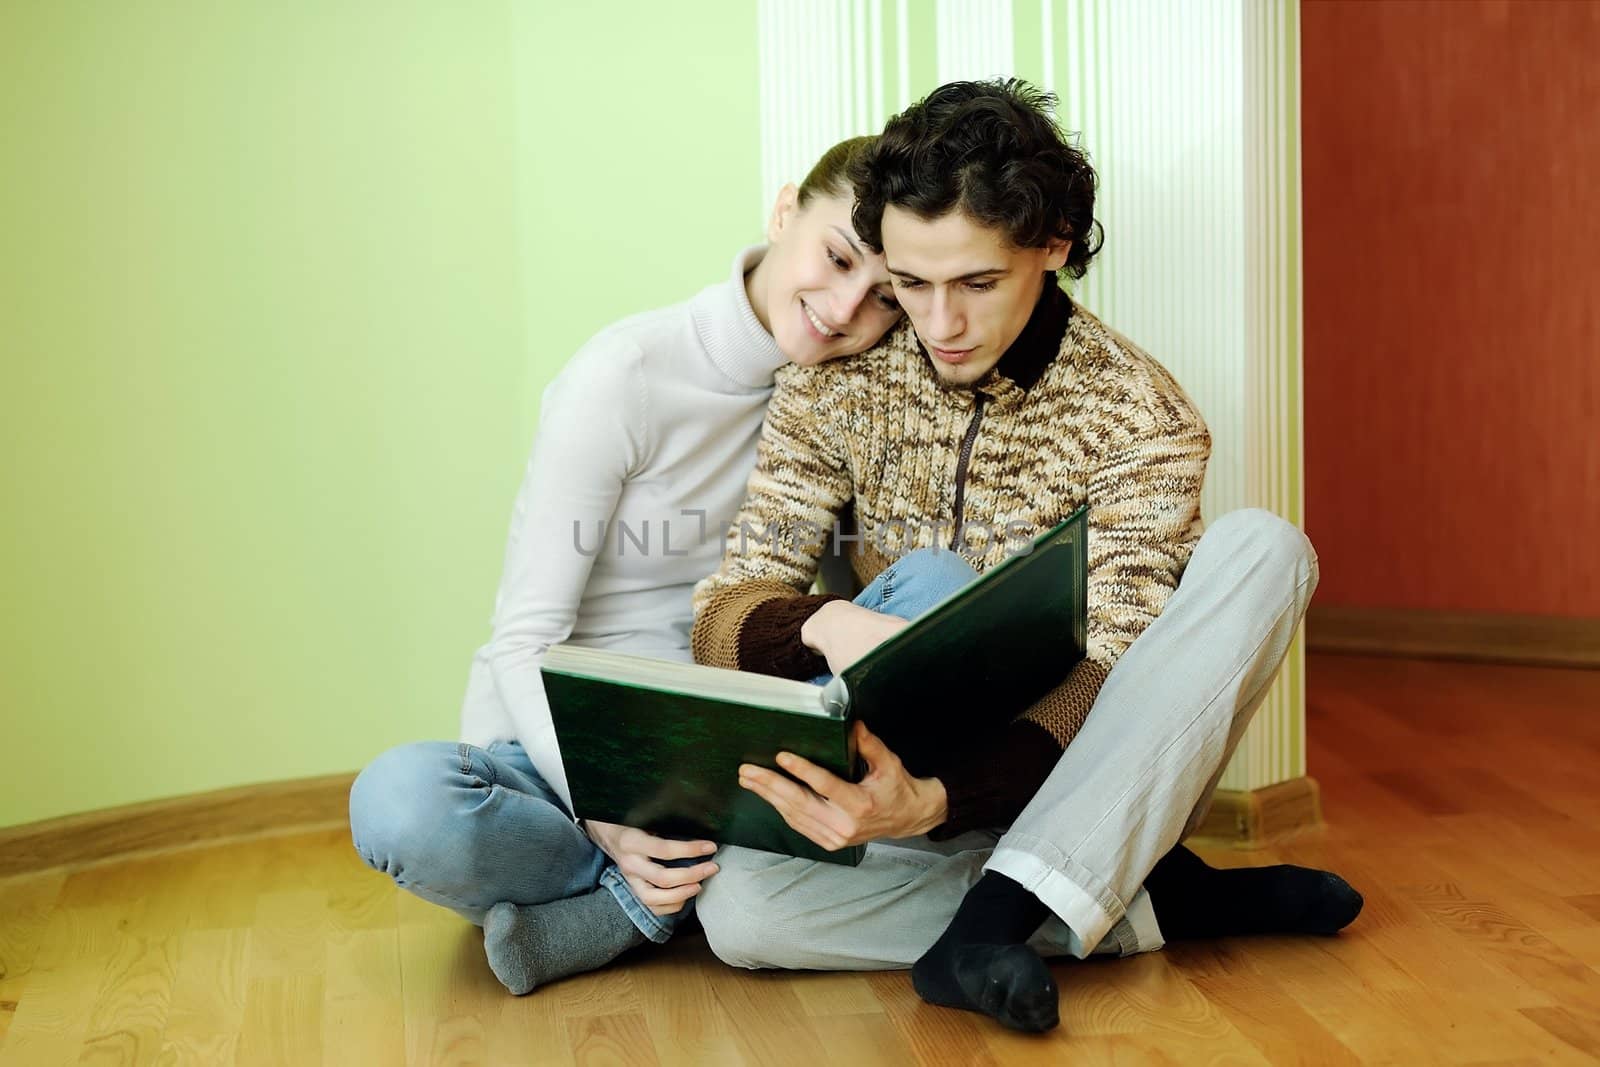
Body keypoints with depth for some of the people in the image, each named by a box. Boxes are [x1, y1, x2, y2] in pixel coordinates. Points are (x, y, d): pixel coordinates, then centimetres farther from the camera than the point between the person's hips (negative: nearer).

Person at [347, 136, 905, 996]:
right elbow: (525, 640, -16)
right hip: (561, 748, -4)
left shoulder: (837, 390, 2)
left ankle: (632, 909, -21)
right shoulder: (624, 376, -14)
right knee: (398, 800, -37)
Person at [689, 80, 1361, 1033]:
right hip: (909, 772, 1)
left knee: (1262, 549, -25)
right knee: (738, 906, -31)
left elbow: (1109, 681, -20)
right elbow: (724, 616, -7)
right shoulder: (833, 390, -5)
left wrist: (931, 799, -39)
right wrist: (824, 624, -33)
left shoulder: (1139, 417, -12)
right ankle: (1154, 901, -19)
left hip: (1081, 780, 0)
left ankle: (990, 919, -31)